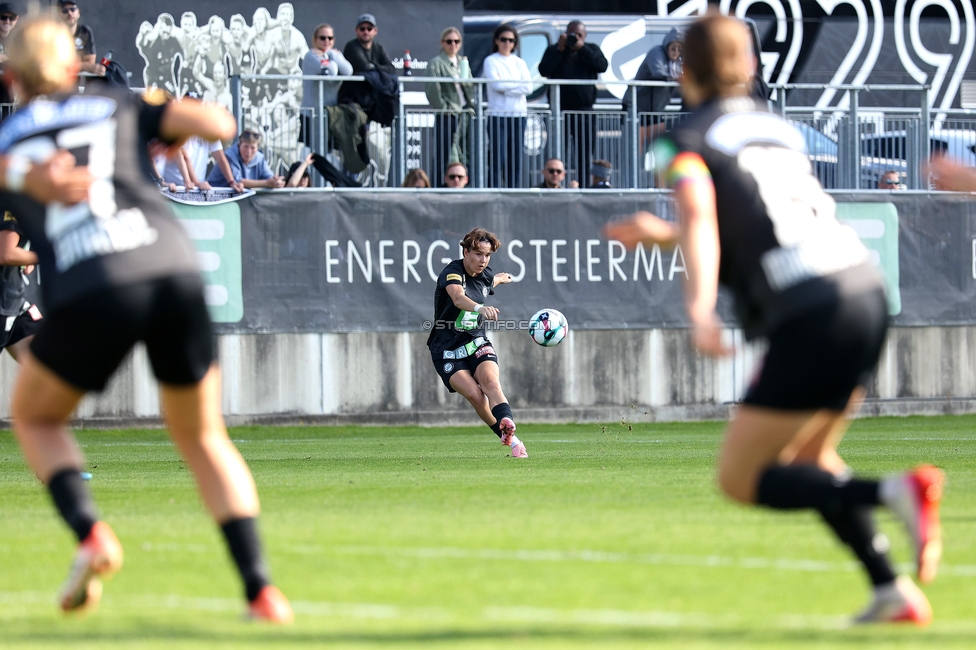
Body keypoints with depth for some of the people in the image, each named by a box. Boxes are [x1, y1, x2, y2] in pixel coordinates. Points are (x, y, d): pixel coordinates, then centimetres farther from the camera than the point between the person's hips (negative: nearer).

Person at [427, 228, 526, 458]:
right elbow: (458, 298, -42)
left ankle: (508, 426, -50)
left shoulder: (486, 276, 2)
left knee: (490, 381, -27)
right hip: (447, 350, -4)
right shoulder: (452, 273, -19)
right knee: (475, 395, -22)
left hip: (477, 343, 4)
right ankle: (511, 440, -10)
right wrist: (480, 308, -61)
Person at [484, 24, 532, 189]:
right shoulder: (491, 61, 4)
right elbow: (496, 83, -12)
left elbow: (528, 87, 0)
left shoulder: (519, 63, 14)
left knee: (516, 161, 2)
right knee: (499, 158, -9)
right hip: (498, 115, -4)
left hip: (519, 114, 4)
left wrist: (506, 88, -9)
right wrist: (518, 84, -3)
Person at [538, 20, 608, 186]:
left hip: (584, 111, 1)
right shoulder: (554, 50, 10)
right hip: (560, 110, -1)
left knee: (584, 154, 0)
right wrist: (560, 50, -8)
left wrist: (582, 48, -11)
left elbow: (602, 66, -6)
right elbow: (544, 71, -5)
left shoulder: (591, 49, 12)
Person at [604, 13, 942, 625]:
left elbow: (700, 216, -17)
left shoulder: (690, 139, 4)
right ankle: (893, 591, 8)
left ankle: (896, 492, -18)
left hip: (810, 316, -7)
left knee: (741, 478, 2)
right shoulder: (777, 127, 24)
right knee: (807, 459, 24)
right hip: (867, 292, 7)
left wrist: (700, 311, -29)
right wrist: (663, 234, 46)